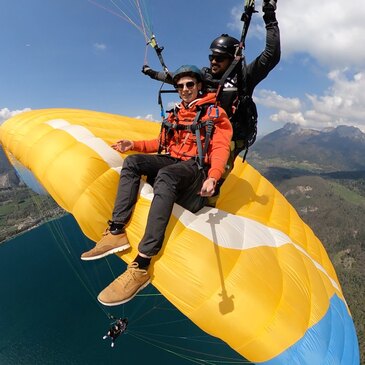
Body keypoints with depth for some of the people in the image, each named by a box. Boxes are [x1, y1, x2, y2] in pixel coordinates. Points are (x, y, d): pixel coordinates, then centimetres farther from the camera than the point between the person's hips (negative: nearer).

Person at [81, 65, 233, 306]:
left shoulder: (214, 113, 5)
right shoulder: (175, 114, 25)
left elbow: (221, 148, -9)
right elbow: (162, 143, 28)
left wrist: (213, 177, -28)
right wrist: (134, 145, 14)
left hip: (197, 168, -6)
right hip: (171, 162, 7)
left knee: (165, 175, -39)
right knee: (132, 161, -18)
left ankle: (140, 268, -44)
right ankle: (116, 233, -25)